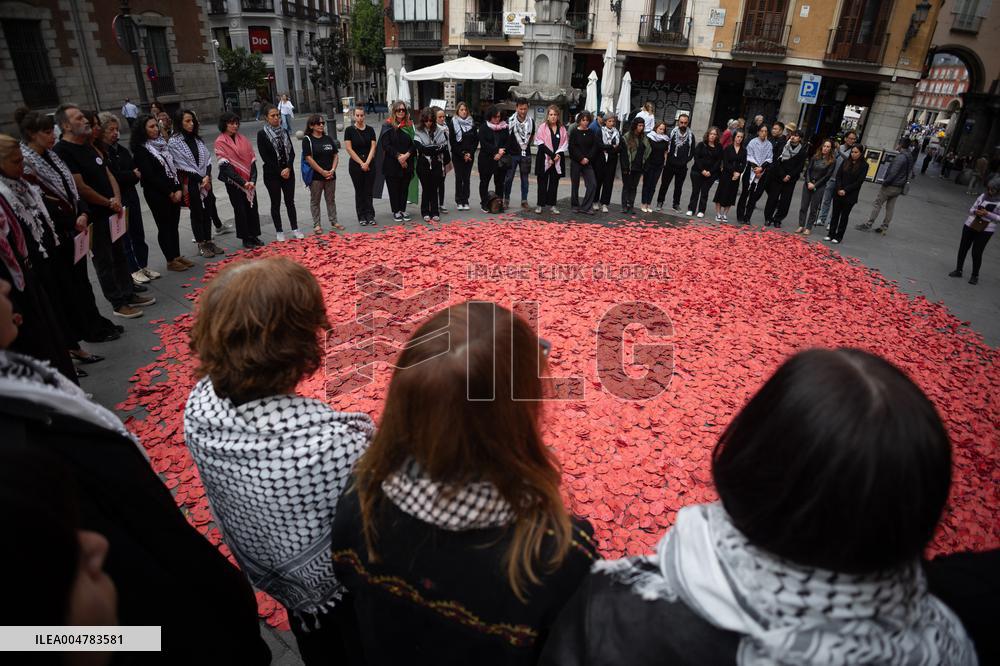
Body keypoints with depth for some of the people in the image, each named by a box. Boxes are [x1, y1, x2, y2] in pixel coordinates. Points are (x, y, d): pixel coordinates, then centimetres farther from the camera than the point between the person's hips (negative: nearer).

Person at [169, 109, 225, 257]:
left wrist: (207, 176, -10)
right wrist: (201, 179, -11)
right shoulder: (174, 142, -8)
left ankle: (209, 241, 21)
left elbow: (207, 159, 6)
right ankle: (201, 245, 12)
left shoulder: (197, 139, 8)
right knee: (196, 213, 3)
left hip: (205, 181, 5)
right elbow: (181, 165, -11)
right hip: (190, 183, -5)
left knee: (207, 212, 10)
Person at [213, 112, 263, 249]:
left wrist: (252, 180, -12)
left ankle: (254, 236, 19)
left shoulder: (243, 140, 6)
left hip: (249, 182, 4)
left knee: (252, 207, 7)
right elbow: (225, 166, -13)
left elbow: (252, 161, 2)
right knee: (240, 209, 4)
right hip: (233, 182, -4)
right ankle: (245, 239, 13)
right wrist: (242, 182, -19)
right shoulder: (220, 143, -6)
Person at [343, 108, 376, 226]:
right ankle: (362, 217, 11)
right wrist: (361, 163, -10)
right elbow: (349, 149, -6)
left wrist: (367, 162, -10)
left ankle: (370, 216, 9)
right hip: (355, 165, -2)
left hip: (369, 164, 2)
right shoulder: (349, 130, -1)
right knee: (359, 191, 4)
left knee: (369, 191, 2)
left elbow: (373, 147, 1)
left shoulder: (370, 130, 6)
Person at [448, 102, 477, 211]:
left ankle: (465, 201, 6)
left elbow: (476, 140, 6)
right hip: (457, 155, -2)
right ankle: (459, 201, 4)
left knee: (467, 178, 2)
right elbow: (453, 141, -6)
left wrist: (470, 153, -7)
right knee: (459, 177, -2)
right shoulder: (453, 123, -1)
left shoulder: (472, 123, 8)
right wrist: (462, 154, -11)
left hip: (469, 156, 2)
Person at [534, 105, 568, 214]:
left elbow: (565, 144, 7)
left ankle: (551, 205, 13)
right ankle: (540, 205, 8)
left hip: (558, 160, 3)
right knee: (542, 183, 2)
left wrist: (558, 154, -11)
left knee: (554, 183, 7)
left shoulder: (562, 129, 8)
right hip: (544, 159, -3)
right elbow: (540, 144, -9)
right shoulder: (542, 128, -2)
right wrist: (552, 155, -15)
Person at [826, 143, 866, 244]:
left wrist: (845, 190, -14)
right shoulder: (846, 162, 6)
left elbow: (859, 182, -9)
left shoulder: (864, 165, -5)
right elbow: (838, 175, 4)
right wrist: (839, 189, -10)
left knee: (844, 216, 4)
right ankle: (831, 234, 15)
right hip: (839, 193, 3)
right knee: (835, 214, 7)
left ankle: (839, 236, 10)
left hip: (850, 196, -3)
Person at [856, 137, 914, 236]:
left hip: (890, 186, -9)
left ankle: (868, 224, 3)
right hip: (899, 187, 9)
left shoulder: (901, 157, -19)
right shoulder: (910, 157, 11)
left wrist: (885, 182, -12)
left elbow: (893, 172, -23)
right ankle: (885, 227, 17)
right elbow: (908, 172, 17)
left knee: (877, 204, 0)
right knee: (890, 207, 12)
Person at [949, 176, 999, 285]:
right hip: (970, 225, 4)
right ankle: (958, 270, 25)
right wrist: (975, 212, -11)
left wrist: (987, 214, -20)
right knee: (963, 248, 10)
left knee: (977, 252, -2)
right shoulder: (982, 196, 2)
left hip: (986, 230, -4)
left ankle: (975, 275, 13)